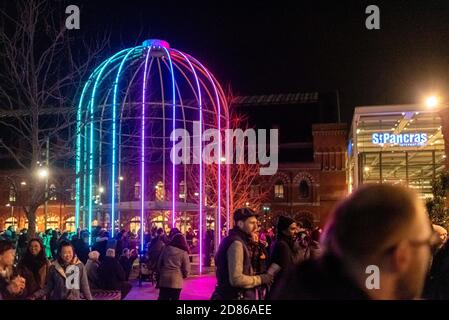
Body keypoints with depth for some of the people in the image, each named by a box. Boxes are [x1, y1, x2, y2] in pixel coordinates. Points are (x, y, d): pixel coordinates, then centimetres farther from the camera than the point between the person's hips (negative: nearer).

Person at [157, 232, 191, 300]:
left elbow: (159, 263, 9)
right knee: (174, 298, 7)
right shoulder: (184, 252, -3)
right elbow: (186, 269, -3)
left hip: (164, 278, 2)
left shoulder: (166, 248, 3)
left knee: (162, 298, 10)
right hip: (176, 280, -2)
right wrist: (183, 276, 17)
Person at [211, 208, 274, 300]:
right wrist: (261, 279, -15)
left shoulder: (238, 241, 13)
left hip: (235, 295, 10)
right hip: (235, 296, -10)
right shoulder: (236, 243, -19)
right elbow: (236, 279, -27)